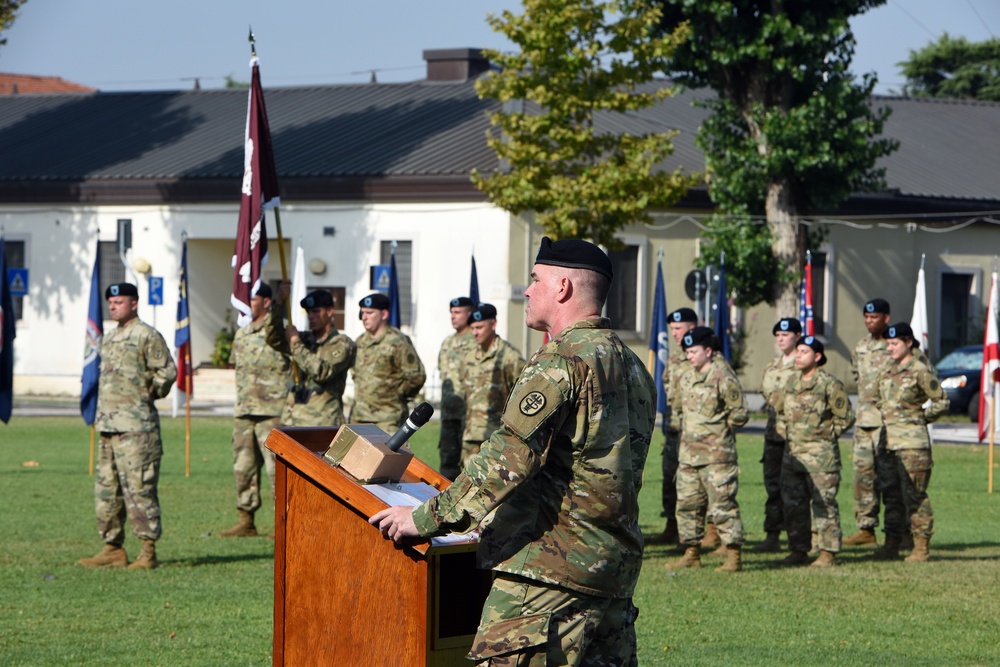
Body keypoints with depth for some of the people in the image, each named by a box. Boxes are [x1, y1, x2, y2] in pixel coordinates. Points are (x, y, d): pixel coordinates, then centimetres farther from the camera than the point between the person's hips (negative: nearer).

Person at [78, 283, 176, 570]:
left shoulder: (147, 336, -7)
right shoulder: (109, 338, 19)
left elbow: (168, 372, -7)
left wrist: (148, 395, 0)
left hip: (136, 427, -9)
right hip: (108, 425, 9)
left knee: (139, 488, -9)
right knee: (106, 489, 9)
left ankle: (148, 552, -7)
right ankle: (113, 548, 16)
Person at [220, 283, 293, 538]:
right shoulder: (242, 334, 16)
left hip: (271, 412, -8)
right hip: (243, 411, 8)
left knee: (277, 468, -8)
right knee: (243, 468, 11)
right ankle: (246, 521, 18)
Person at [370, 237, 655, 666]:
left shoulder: (561, 360, -13)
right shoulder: (632, 365, 16)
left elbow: (509, 458, -18)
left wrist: (427, 518, -12)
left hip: (551, 565, -9)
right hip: (618, 565, 10)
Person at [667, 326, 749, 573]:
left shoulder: (723, 379, -11)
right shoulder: (686, 378, 13)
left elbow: (740, 414, -8)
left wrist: (718, 428, -1)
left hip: (716, 454, -8)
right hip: (688, 454, 8)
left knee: (722, 505, -7)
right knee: (687, 504, 10)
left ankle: (734, 556, -4)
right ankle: (692, 554, 18)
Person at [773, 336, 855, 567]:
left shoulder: (829, 384, -7)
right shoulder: (791, 383, 12)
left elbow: (846, 417, -3)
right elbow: (779, 408, 27)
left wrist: (826, 434, -1)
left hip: (820, 455, -7)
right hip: (792, 453, 7)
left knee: (824, 505, -4)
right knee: (793, 505, 8)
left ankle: (828, 552, 1)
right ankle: (798, 550, 16)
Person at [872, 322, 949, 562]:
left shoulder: (920, 371, -7)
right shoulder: (888, 372, 14)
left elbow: (941, 402, -4)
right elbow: (878, 399, 29)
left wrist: (920, 417, -1)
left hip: (912, 442, -7)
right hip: (887, 441, 7)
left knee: (914, 496, -7)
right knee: (891, 495, 9)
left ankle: (922, 547, -3)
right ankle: (891, 544, 15)